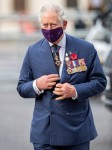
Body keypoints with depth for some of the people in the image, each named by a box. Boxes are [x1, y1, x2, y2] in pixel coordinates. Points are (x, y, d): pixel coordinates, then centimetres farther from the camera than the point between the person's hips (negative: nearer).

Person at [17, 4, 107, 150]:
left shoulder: (86, 49, 0)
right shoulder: (33, 51, 4)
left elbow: (100, 82, 1)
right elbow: (21, 88, 9)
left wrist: (75, 91, -16)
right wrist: (37, 85, -14)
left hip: (77, 128, 0)